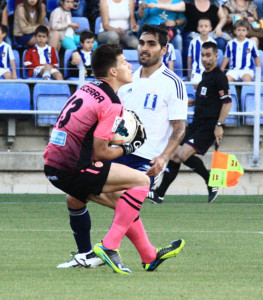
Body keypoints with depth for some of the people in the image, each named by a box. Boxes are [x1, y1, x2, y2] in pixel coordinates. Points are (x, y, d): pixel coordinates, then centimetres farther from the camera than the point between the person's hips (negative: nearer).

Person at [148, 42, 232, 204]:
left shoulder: (219, 77, -10)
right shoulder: (205, 75, 17)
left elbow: (227, 102, -15)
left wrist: (219, 125, -20)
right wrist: (190, 102, 16)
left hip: (209, 127, -9)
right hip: (197, 124, 9)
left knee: (184, 154, -20)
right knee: (175, 155, 5)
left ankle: (211, 183, -4)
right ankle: (159, 194, 10)